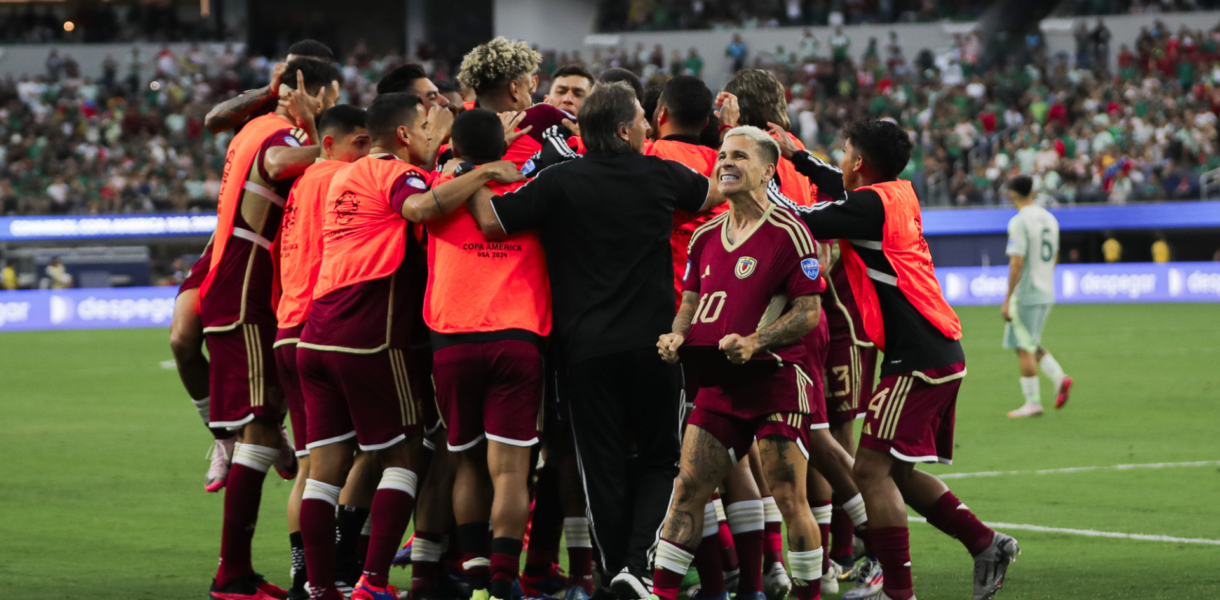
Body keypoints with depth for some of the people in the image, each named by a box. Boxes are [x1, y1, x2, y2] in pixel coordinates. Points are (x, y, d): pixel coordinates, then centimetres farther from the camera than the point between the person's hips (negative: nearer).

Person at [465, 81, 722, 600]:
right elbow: (714, 195, 21)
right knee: (659, 459, 12)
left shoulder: (561, 182, -6)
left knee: (603, 467, 6)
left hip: (586, 348, 0)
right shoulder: (661, 176, 1)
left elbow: (491, 222, -11)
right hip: (653, 341, 1)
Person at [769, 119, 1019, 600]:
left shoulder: (871, 205, -12)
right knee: (898, 473, 18)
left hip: (918, 360, -10)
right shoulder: (899, 195, 14)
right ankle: (986, 545, 17)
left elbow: (799, 221, -9)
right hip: (942, 356, 10)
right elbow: (844, 191, 34)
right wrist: (794, 154, 36)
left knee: (871, 469, -9)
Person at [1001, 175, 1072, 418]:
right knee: (1030, 344, 19)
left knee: (1024, 347, -1)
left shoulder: (1019, 222, -15)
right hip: (1046, 294, 8)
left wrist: (1008, 300, -17)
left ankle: (1032, 402, 0)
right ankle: (1059, 377, 1)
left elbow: (1017, 263, -20)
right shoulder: (1049, 218, 10)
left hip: (1025, 295, -8)